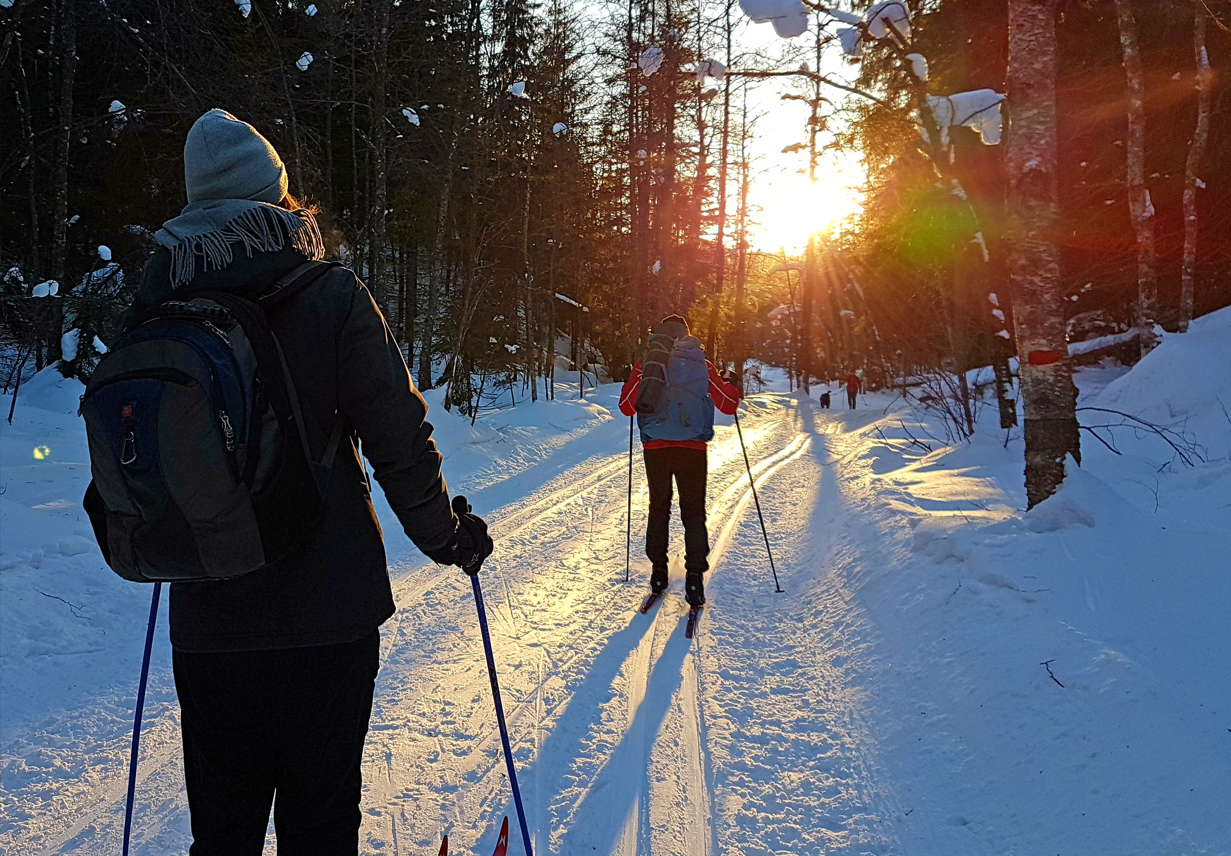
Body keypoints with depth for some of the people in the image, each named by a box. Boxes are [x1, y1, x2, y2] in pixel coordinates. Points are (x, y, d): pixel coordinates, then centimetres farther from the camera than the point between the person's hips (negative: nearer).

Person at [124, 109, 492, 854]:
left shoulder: (158, 305, 1)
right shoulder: (329, 295, -11)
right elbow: (396, 433, -11)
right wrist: (448, 536, 4)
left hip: (206, 614, 4)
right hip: (325, 605, -3)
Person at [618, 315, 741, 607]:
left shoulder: (644, 365, 1)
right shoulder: (702, 365, 1)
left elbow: (627, 408, 4)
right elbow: (729, 405, 4)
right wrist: (731, 384, 25)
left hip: (655, 449, 1)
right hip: (692, 449, -1)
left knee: (658, 510, 17)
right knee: (694, 514, 7)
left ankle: (658, 572, 18)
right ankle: (694, 577, -2)